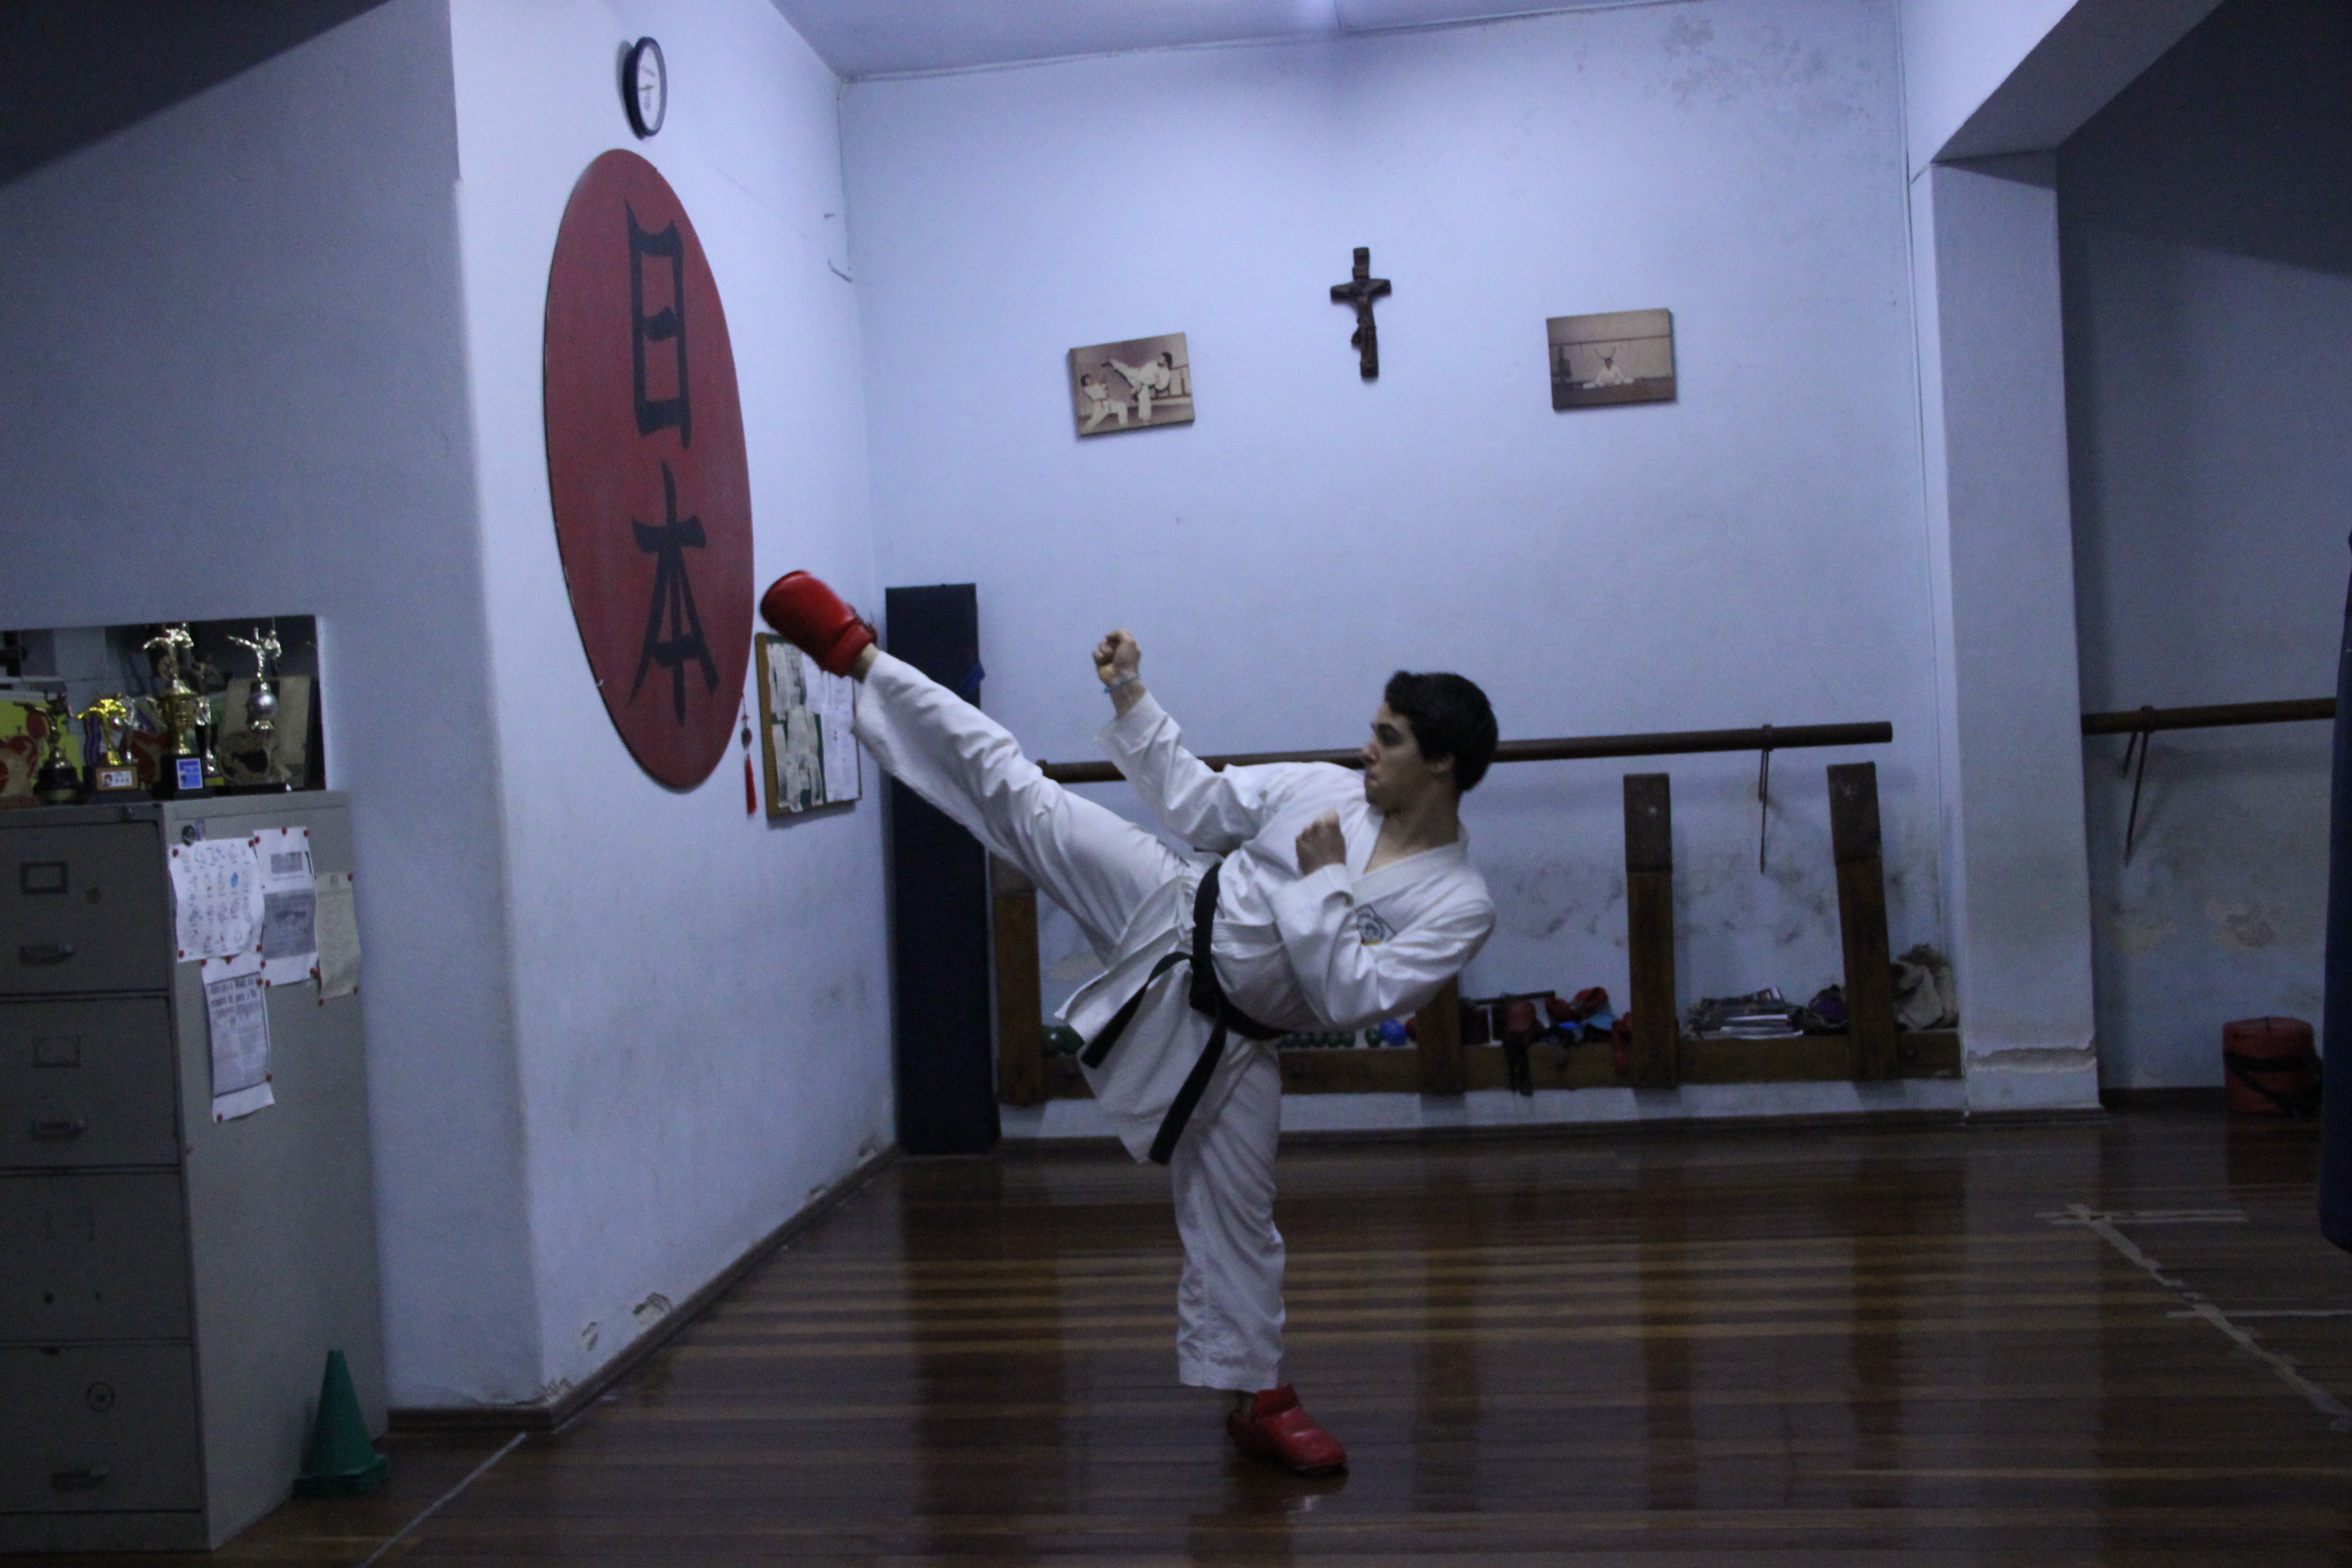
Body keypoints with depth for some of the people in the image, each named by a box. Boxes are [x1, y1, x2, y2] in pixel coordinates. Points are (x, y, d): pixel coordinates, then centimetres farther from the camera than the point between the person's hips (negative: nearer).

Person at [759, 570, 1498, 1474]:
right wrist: (1132, 701, 2)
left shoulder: (1460, 907, -14)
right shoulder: (1329, 791, -5)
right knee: (1019, 794, -8)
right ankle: (858, 656, 2)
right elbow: (1201, 804, 6)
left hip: (1227, 1039, -1)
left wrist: (1322, 882, -23)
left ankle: (1257, 1399, 29)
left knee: (1235, 1220, 7)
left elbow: (1354, 998, -21)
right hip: (1173, 922, 2)